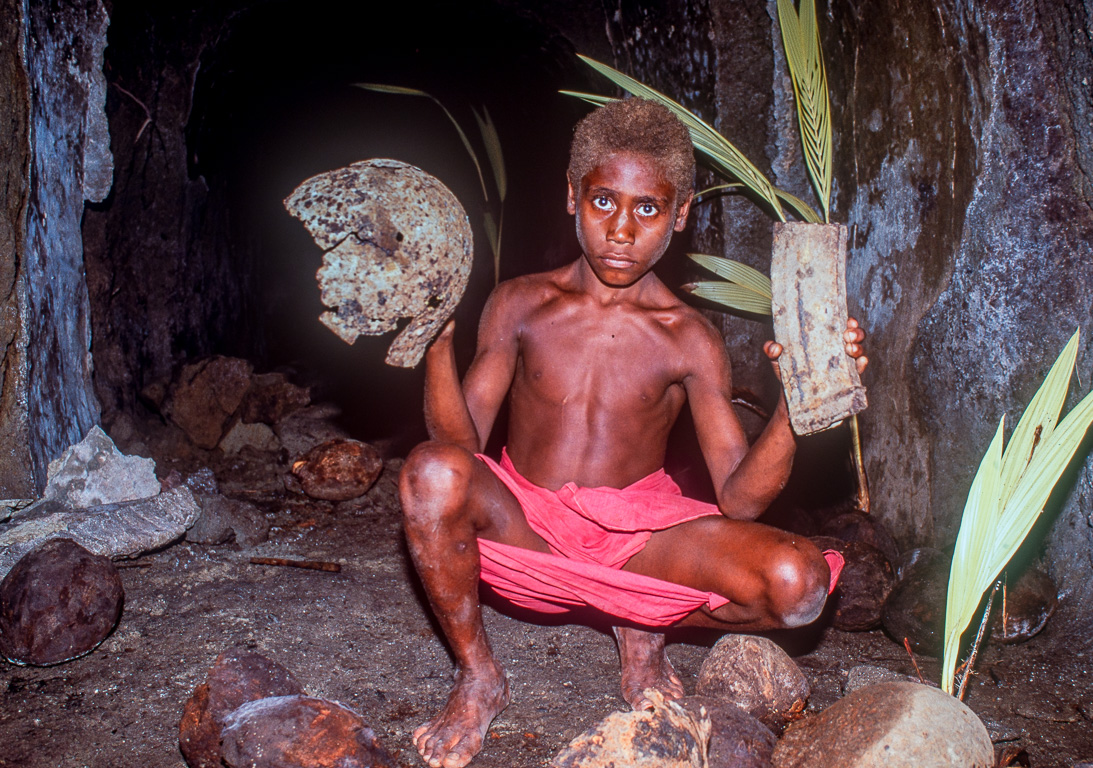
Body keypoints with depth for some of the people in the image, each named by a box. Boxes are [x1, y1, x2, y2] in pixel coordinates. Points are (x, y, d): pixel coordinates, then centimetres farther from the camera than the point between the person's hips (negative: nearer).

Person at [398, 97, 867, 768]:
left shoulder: (690, 339, -5)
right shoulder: (521, 304, -3)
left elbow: (739, 499, -9)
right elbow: (461, 445, -9)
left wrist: (796, 405, -25)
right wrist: (437, 337, -22)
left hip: (639, 535, 0)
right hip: (524, 526, 0)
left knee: (799, 582, -25)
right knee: (431, 473, -33)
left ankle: (645, 629, 10)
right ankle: (479, 677, -5)